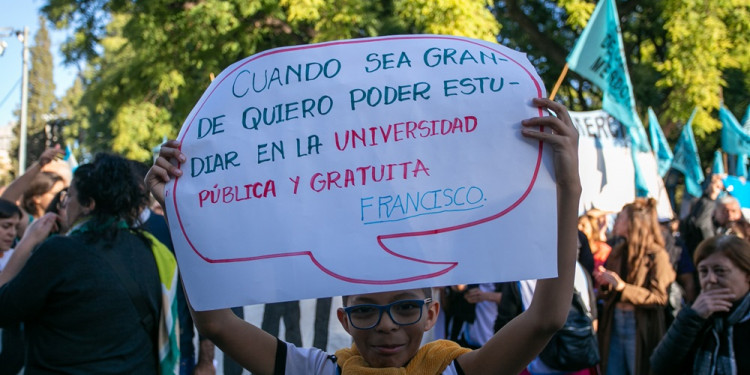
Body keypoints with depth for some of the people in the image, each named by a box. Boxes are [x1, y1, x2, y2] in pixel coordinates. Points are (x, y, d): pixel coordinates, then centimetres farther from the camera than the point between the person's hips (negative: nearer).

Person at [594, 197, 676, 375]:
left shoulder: (656, 255, -8)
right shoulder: (618, 251, 11)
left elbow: (659, 297, -14)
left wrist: (622, 287, -21)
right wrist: (604, 284, -4)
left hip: (640, 328, -6)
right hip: (614, 323, 6)